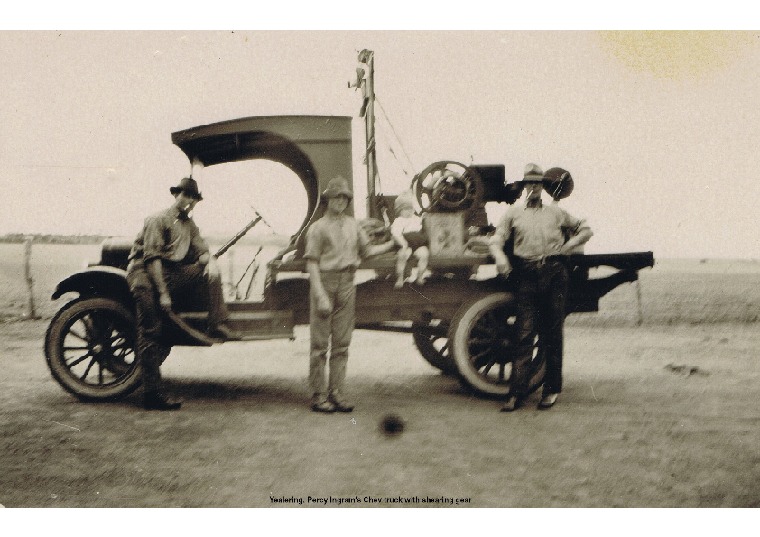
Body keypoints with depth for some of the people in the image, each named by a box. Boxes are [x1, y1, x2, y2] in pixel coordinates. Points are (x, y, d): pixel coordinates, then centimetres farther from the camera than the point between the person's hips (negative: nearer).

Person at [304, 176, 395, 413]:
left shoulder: (352, 224, 15)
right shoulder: (318, 227, -3)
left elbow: (367, 250, 25)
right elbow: (312, 263, -8)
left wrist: (393, 243, 17)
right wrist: (321, 295, -15)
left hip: (347, 283, 6)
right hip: (325, 281, -5)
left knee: (342, 342, 6)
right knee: (320, 342, -2)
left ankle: (336, 392, 13)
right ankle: (318, 395, 3)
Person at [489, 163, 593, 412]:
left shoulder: (556, 212, 15)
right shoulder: (513, 212, 12)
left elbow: (585, 230, 24)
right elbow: (496, 239, 4)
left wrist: (569, 245, 8)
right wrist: (499, 256, -17)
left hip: (554, 272, 1)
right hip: (527, 274, -1)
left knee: (553, 334, 4)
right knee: (524, 333, -5)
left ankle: (552, 390, 13)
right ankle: (517, 393, -5)